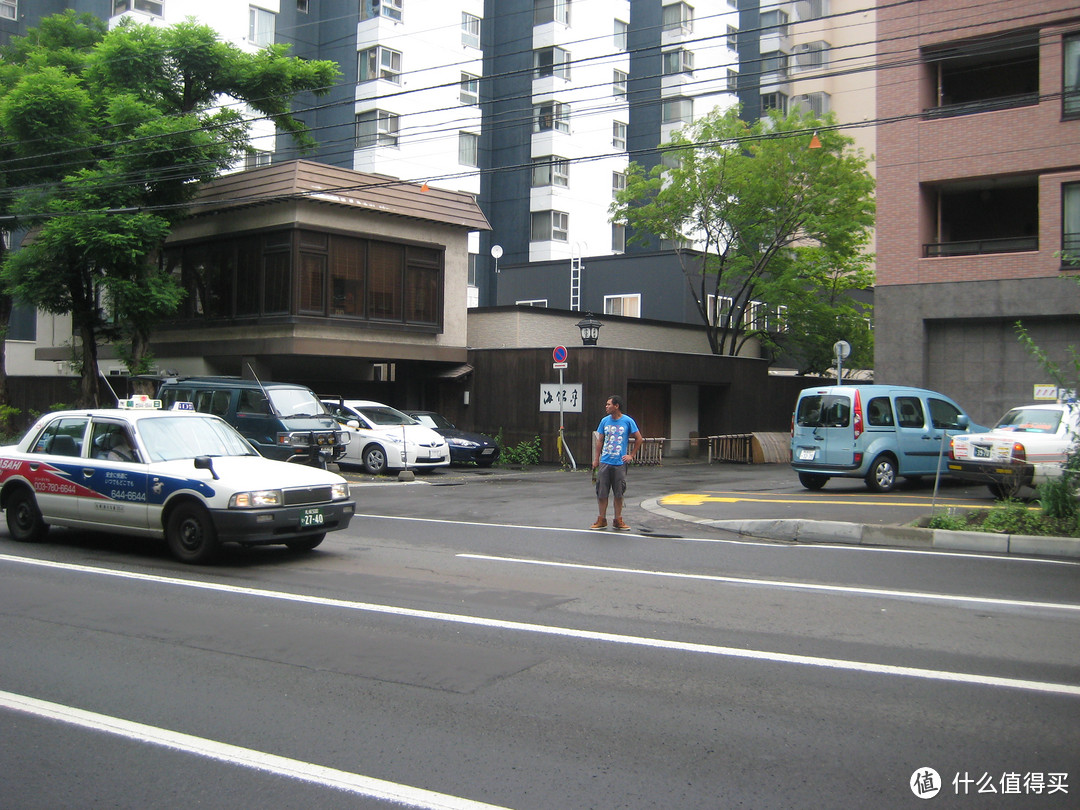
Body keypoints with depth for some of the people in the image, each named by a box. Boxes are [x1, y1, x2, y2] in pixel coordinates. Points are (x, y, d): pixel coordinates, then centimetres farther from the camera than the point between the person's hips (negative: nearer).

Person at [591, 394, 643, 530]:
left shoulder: (628, 421, -3)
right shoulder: (605, 421, 5)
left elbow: (639, 439, 5)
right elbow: (599, 441, 11)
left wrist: (631, 455, 1)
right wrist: (596, 459, 6)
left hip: (620, 463, -2)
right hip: (604, 462, 2)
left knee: (619, 493, 4)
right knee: (602, 492, 2)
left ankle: (618, 520, 15)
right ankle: (602, 520, 13)